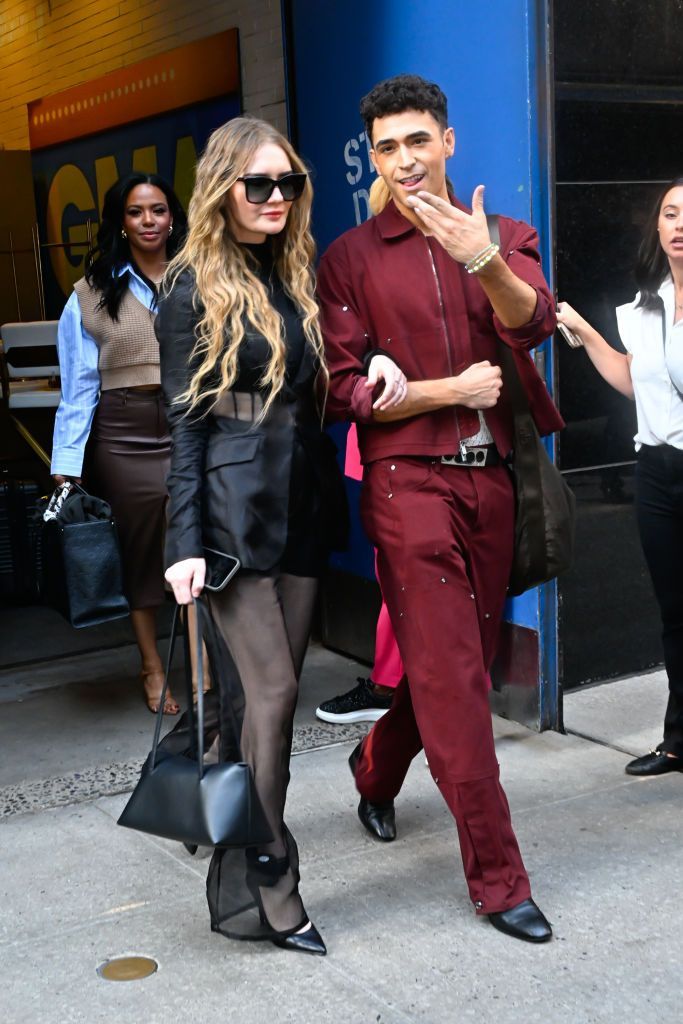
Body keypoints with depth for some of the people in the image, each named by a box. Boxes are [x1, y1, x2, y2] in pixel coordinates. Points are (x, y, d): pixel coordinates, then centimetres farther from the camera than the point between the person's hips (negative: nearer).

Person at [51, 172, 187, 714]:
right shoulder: (95, 291, 4)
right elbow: (79, 383, 1)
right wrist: (66, 464, -5)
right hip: (124, 434, 1)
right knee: (140, 551, 9)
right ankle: (152, 669, 24)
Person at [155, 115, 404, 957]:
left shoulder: (295, 277, 15)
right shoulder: (193, 289, -3)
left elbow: (319, 383, 21)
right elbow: (185, 422, -6)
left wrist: (377, 359, -2)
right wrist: (186, 544, -12)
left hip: (300, 505, 6)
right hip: (233, 508, -6)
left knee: (273, 690, 7)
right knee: (273, 691, -9)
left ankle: (244, 873, 18)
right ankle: (260, 890, 2)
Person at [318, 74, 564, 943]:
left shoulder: (503, 238, 10)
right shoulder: (352, 257, 2)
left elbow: (533, 323, -11)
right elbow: (343, 389, -4)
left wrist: (483, 259, -29)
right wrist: (451, 391, -9)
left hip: (491, 479, 4)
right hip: (409, 480, -4)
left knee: (460, 661, 15)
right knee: (452, 676, -5)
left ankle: (376, 767, 44)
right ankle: (496, 878, 4)